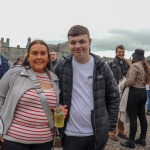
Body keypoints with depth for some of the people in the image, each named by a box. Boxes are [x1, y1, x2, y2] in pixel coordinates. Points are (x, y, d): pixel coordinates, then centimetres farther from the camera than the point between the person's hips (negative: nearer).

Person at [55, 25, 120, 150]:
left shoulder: (102, 67, -4)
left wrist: (111, 127, 1)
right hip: (70, 134, 0)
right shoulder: (62, 67, -4)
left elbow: (113, 97, 2)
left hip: (98, 133, 1)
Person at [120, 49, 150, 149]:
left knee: (133, 118, -2)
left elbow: (130, 82, -19)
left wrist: (124, 83, -1)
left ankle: (131, 142, 6)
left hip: (134, 93, -9)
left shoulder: (134, 66, -15)